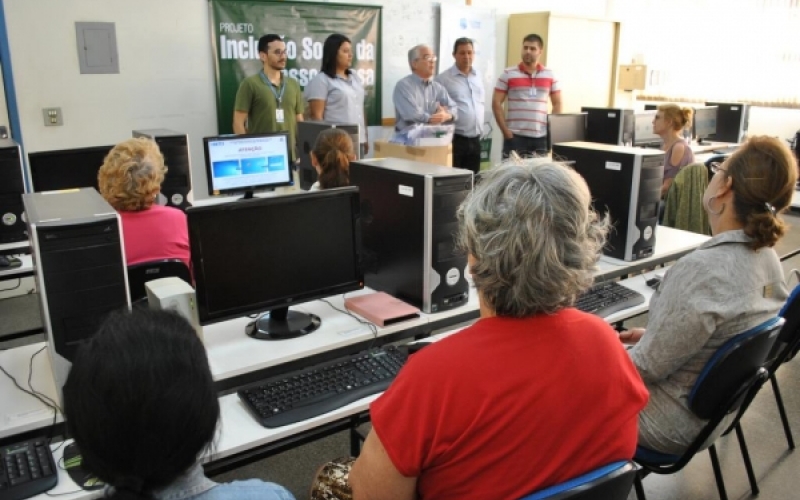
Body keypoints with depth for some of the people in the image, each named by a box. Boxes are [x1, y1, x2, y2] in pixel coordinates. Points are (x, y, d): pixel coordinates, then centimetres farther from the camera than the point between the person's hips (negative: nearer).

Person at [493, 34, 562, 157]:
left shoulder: (550, 75, 9)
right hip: (515, 136, -2)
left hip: (541, 137, 3)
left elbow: (557, 104, 13)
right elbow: (496, 103, 0)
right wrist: (506, 131, -7)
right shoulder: (508, 74, 1)